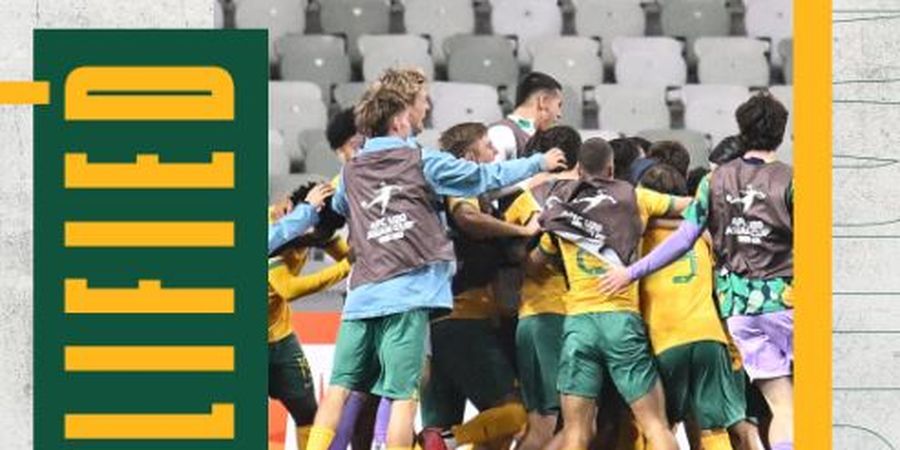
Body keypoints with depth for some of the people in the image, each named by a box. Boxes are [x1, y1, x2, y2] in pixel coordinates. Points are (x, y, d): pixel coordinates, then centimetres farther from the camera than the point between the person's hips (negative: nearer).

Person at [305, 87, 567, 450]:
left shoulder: (350, 172, 15)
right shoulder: (420, 161, 4)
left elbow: (338, 207, 36)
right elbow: (485, 177, 10)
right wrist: (540, 163, 21)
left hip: (362, 293, 4)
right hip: (408, 292, -4)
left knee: (340, 385, 5)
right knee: (403, 393, -5)